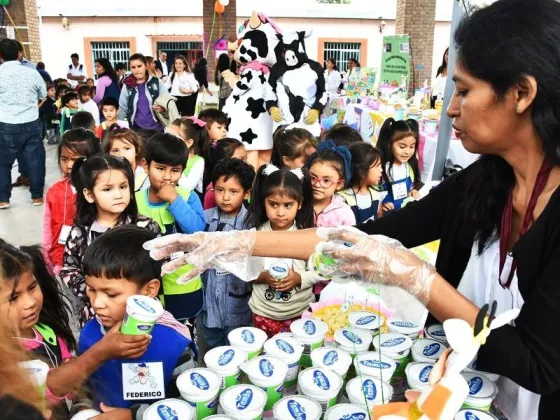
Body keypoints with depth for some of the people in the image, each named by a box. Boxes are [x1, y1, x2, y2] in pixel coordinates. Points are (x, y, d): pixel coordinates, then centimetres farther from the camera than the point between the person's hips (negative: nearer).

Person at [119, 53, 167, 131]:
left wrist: (163, 108, -19)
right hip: (137, 129, 1)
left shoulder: (157, 82, -2)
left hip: (157, 128, -1)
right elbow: (122, 108, 8)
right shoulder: (127, 85, 3)